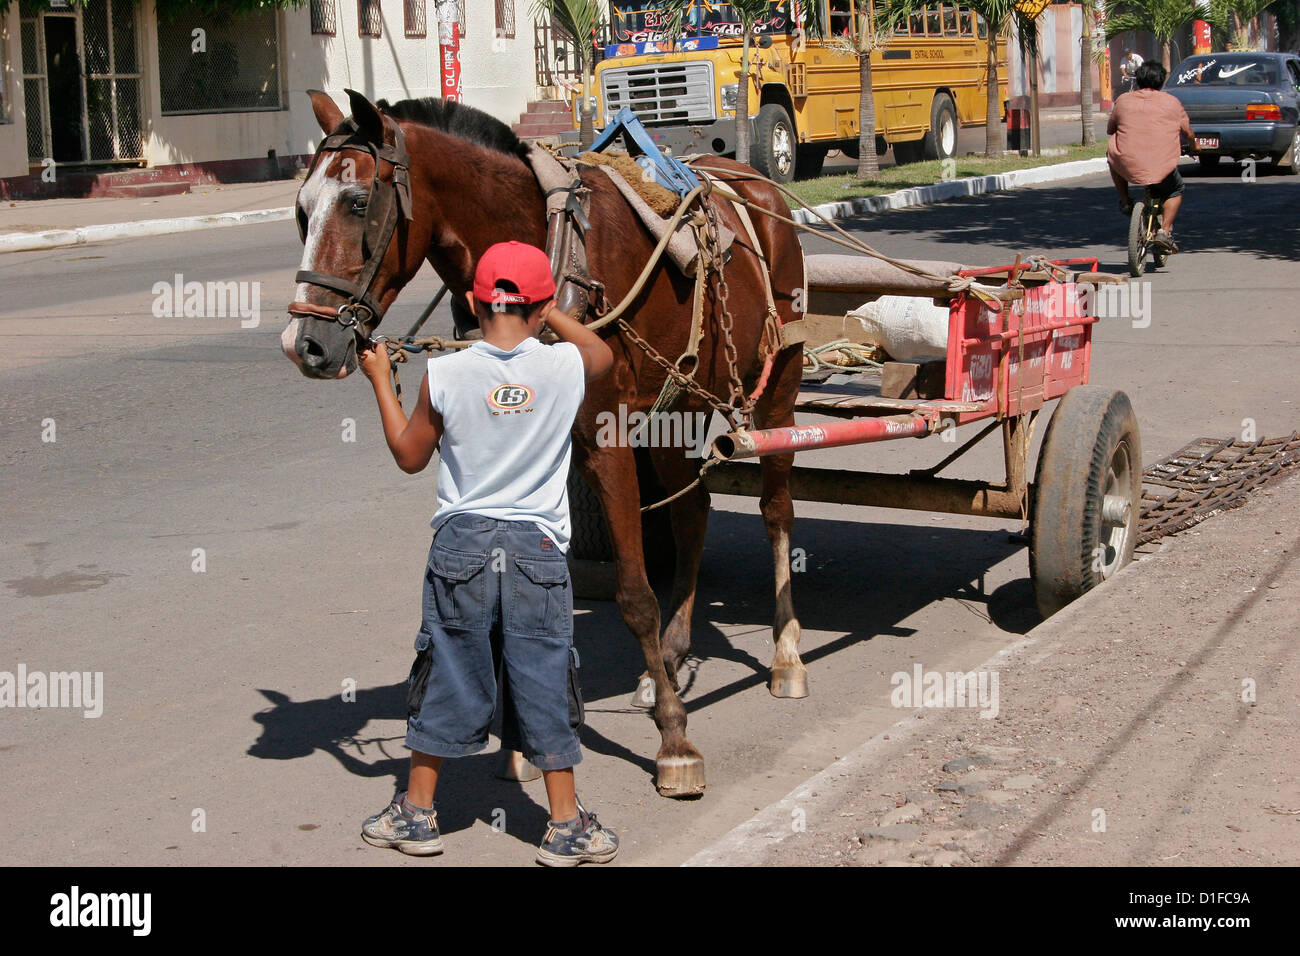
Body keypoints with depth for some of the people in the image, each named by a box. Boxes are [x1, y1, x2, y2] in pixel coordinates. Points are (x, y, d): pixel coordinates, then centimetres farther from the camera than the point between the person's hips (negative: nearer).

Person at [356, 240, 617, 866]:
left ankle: (417, 813, 24)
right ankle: (566, 827, 14)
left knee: (446, 678, 12)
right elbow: (604, 354, 18)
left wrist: (380, 380, 15)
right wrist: (552, 314, 25)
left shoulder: (444, 376, -10)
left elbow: (409, 456, 5)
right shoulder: (567, 367, -7)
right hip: (538, 549, 0)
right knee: (545, 682, 8)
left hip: (461, 544, 0)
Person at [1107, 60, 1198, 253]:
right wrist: (1193, 148, 38)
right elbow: (1188, 132, 16)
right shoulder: (1171, 102, 7)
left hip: (1127, 165, 1)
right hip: (1162, 168, -1)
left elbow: (1110, 129, 19)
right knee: (1175, 190, 27)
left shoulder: (1123, 100, 9)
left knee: (1113, 157, 35)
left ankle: (1125, 201, 29)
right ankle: (1165, 231, 10)